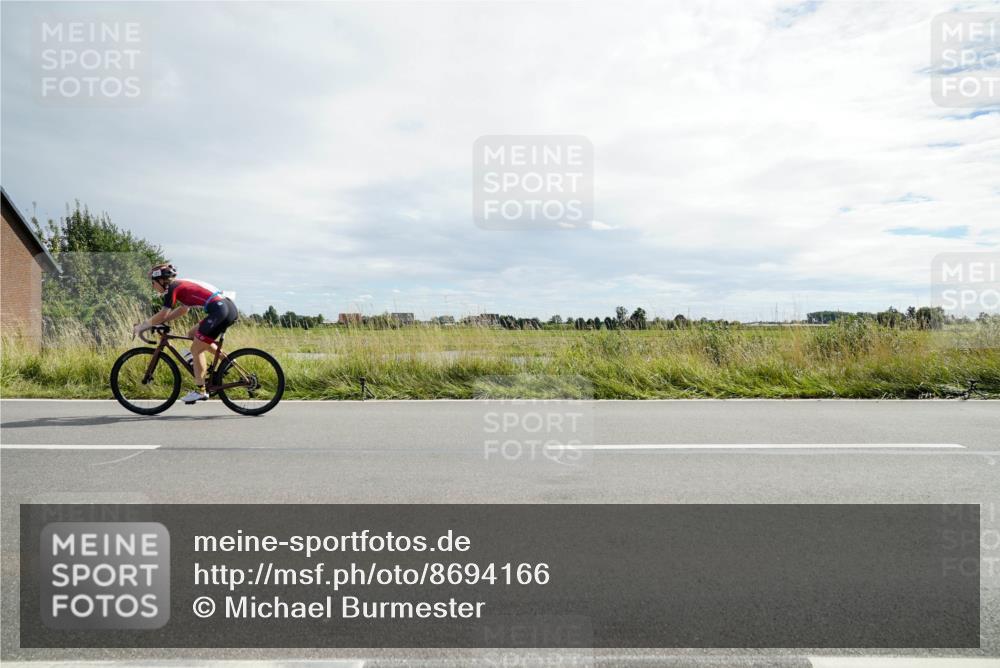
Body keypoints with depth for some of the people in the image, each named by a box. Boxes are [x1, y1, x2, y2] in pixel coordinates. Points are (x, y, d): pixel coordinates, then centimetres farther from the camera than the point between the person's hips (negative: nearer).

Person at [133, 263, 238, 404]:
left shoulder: (172, 288, -1)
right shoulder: (181, 285, 24)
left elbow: (162, 315, -4)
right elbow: (184, 309, 29)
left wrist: (141, 326, 8)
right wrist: (160, 322, 26)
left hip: (219, 310, -9)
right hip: (230, 308, 9)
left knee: (196, 349, 2)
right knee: (193, 334, 22)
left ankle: (200, 391, 6)